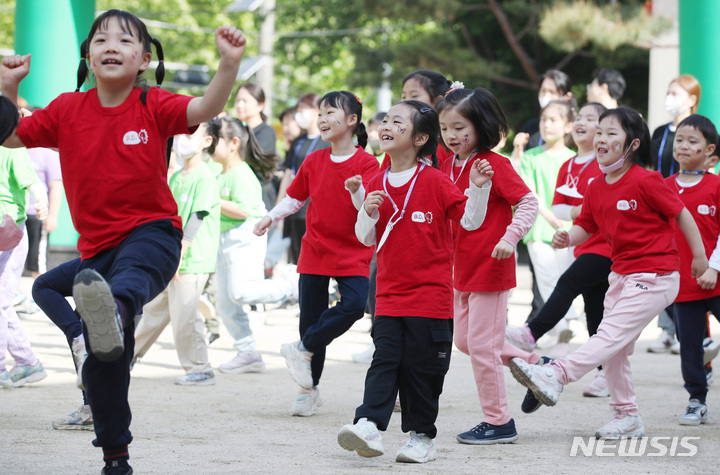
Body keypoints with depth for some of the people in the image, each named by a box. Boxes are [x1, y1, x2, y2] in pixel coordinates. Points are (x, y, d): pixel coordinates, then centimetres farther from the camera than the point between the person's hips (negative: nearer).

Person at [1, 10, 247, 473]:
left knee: (131, 274, -42)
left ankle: (116, 311, -78)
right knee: (102, 361, 4)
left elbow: (207, 108, -17)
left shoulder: (153, 106, -2)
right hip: (97, 247, 4)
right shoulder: (67, 110, 6)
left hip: (152, 231, -4)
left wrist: (230, 63, -34)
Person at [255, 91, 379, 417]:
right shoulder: (314, 161, 6)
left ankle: (303, 349, -6)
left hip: (352, 255, -3)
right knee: (311, 317, 5)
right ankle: (309, 390, 18)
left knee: (354, 305, -26)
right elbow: (295, 197, 15)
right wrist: (271, 217, 2)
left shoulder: (366, 163, -8)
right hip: (315, 252, 3)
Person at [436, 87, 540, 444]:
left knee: (482, 344, -4)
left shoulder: (495, 165, -16)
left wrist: (510, 237, -27)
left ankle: (498, 423, 8)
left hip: (490, 267, -9)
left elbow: (528, 203, -16)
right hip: (462, 268, 9)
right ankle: (534, 363, 31)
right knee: (464, 340, 17)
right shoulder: (447, 166, 7)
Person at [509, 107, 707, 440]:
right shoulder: (596, 188, 6)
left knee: (612, 334, -18)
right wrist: (568, 238, -13)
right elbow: (585, 227, 11)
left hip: (655, 277, -9)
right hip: (621, 274, 9)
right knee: (613, 351, 10)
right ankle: (627, 418, 20)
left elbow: (681, 214, -7)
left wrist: (700, 257, -1)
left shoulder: (645, 181, -15)